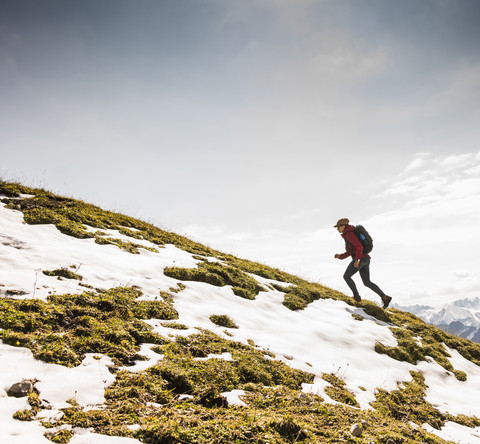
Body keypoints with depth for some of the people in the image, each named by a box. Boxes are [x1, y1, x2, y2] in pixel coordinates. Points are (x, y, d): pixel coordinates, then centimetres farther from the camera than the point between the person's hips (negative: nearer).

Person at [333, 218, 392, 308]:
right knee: (367, 282, 8)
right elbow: (350, 252, 27)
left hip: (360, 259, -10)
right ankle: (385, 297, -1)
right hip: (366, 259, 10)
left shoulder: (349, 234, -9)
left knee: (346, 276, 5)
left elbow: (359, 246, -21)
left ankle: (356, 296, 3)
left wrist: (357, 260, -28)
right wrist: (340, 256, 16)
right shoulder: (348, 235, 23)